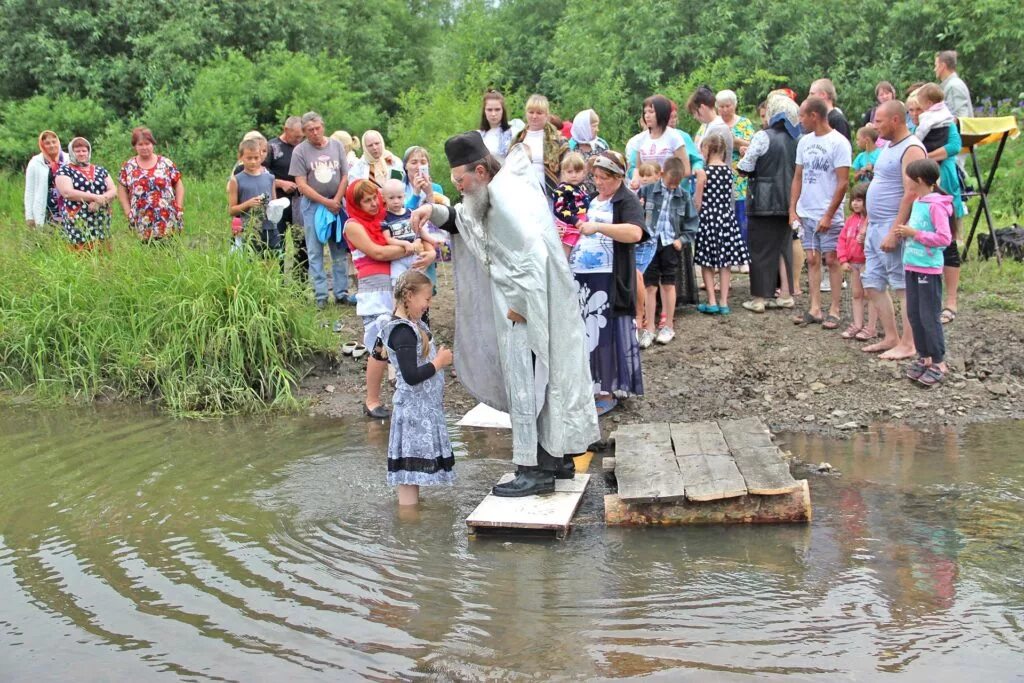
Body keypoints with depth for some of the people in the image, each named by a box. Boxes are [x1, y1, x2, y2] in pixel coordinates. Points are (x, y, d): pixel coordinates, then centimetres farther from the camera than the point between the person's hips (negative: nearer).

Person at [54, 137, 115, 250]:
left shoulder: (100, 170, 16)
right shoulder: (65, 170, 3)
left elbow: (113, 191, 10)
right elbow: (67, 193, -11)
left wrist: (101, 199, -12)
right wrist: (95, 197, -14)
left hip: (101, 223, 4)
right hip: (77, 224, -4)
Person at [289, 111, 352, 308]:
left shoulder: (336, 145, 5)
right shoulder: (300, 151, -4)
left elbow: (345, 176, 5)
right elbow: (302, 184, -7)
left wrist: (336, 201, -7)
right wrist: (326, 202, -11)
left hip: (336, 204, 3)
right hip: (312, 205, -2)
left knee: (340, 251, 5)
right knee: (315, 253, 0)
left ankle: (342, 292, 12)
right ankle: (320, 295, 3)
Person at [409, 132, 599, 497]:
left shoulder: (506, 196, -20)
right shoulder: (500, 192, 11)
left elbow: (532, 251, -28)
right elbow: (466, 219, 24)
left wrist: (519, 302, -23)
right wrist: (436, 212, 5)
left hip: (527, 306, -10)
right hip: (525, 301, 10)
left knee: (525, 381, -5)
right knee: (544, 378, 16)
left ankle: (534, 470, 1)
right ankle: (559, 457, 25)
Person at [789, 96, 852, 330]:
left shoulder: (838, 143, -10)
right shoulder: (804, 142, 10)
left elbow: (843, 183, -12)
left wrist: (828, 215, -15)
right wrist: (792, 209, 7)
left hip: (828, 215, -6)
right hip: (806, 213, 6)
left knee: (832, 260, -1)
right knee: (812, 260, 8)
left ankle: (835, 310, 5)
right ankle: (815, 309, 12)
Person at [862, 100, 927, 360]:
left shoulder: (912, 149, -14)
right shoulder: (888, 147, 16)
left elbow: (911, 194, -20)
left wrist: (894, 232, -24)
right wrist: (866, 224, 20)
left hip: (893, 228, -10)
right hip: (875, 227, 10)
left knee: (904, 286, -4)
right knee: (873, 284, 11)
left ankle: (908, 344, 0)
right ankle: (891, 337, 19)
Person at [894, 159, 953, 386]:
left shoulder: (936, 205, -15)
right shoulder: (917, 203, 12)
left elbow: (944, 238, -20)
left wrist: (914, 233, -18)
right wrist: (905, 233, 6)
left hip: (929, 270, -9)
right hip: (912, 266, 9)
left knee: (929, 317, -4)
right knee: (914, 315, 11)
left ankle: (939, 363, 4)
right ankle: (924, 357, 21)